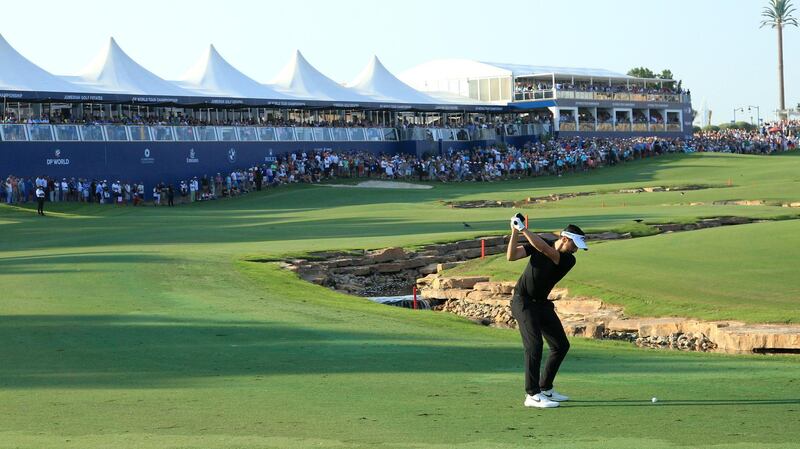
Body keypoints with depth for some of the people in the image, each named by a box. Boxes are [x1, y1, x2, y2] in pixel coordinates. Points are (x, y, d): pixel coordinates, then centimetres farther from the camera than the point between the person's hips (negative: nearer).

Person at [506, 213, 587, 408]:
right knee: (534, 345, -18)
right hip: (523, 302, -5)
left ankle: (545, 388, 21)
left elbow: (545, 250, -26)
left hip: (542, 304, 5)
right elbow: (511, 256, -16)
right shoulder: (537, 243, -8)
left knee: (561, 345, 8)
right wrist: (515, 232, -28)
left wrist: (524, 229, -31)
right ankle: (532, 395, -19)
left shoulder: (569, 260, -8)